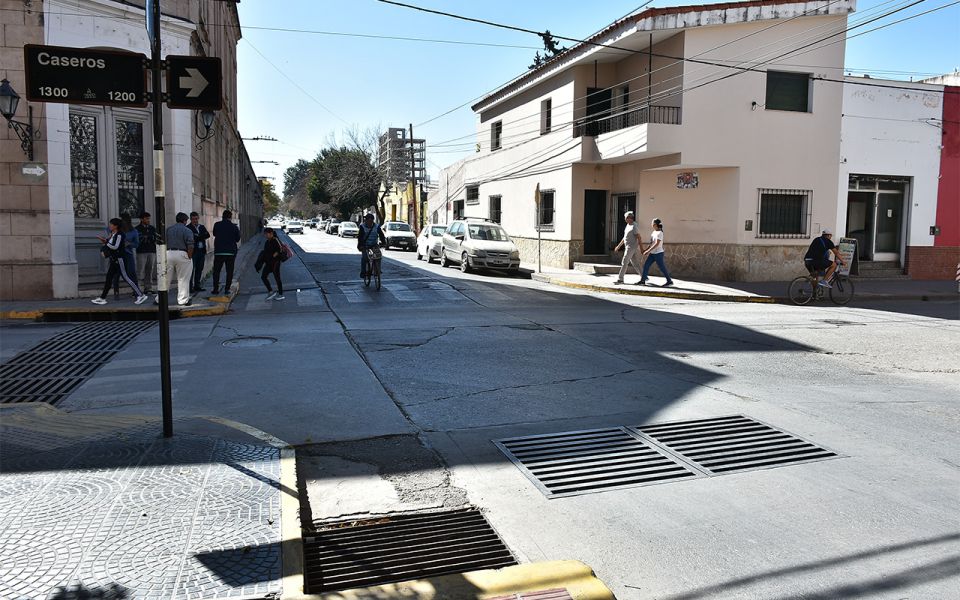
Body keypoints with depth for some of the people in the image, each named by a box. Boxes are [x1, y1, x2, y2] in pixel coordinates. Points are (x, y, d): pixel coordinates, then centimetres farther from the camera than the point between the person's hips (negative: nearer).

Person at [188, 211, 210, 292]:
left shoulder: (202, 227, 16)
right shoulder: (188, 228, -1)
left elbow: (208, 235, 0)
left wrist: (197, 237, -10)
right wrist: (202, 237, -11)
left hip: (202, 251, 6)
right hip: (193, 251, -6)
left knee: (199, 269, 10)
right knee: (192, 269, -7)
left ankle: (197, 286, 18)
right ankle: (190, 287, -5)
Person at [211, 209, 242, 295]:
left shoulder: (217, 225, -1)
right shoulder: (234, 226, -4)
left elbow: (214, 234, 15)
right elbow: (237, 239, 5)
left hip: (219, 252, 1)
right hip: (231, 252, 0)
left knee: (216, 271, 9)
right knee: (229, 271, 7)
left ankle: (216, 289, 4)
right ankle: (227, 289, 3)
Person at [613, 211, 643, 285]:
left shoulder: (634, 226, -12)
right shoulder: (628, 225, 17)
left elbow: (638, 237, -16)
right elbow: (625, 237, 23)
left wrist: (641, 248, -19)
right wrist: (618, 246, 22)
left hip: (632, 247, -9)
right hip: (628, 247, 9)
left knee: (624, 263, -10)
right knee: (635, 263, 11)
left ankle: (620, 279, -7)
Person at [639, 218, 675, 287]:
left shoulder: (659, 233, -15)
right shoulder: (653, 232, 11)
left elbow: (657, 244, -22)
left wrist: (648, 251, -23)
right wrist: (646, 250, 12)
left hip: (658, 253, -9)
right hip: (652, 253, 9)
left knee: (662, 268, -2)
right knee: (646, 265, 3)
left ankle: (669, 281, 8)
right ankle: (642, 280, 7)